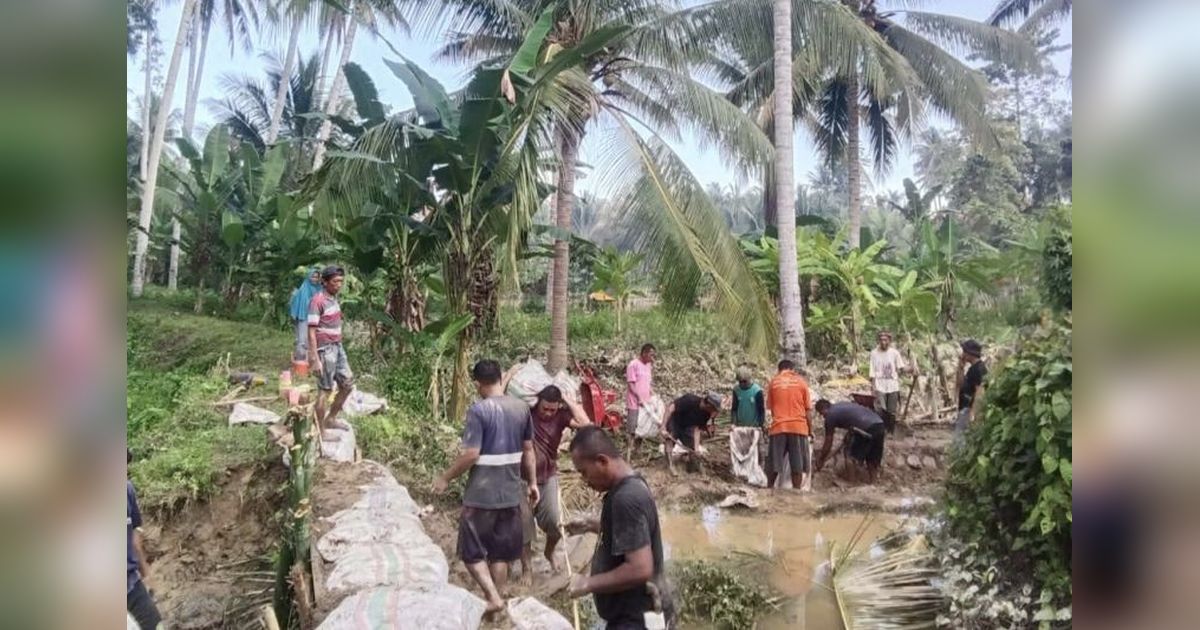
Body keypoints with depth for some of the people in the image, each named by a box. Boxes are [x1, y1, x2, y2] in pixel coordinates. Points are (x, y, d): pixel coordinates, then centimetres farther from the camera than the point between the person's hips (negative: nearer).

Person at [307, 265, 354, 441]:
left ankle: (331, 419, 28)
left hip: (337, 347, 9)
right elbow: (311, 332, -18)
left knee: (347, 384, 13)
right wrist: (314, 359, -21)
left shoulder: (333, 298, 10)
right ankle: (321, 431, 10)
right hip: (325, 350, -9)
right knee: (325, 391, -1)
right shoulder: (317, 301, -16)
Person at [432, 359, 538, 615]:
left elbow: (471, 454, -19)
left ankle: (493, 598, 2)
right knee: (501, 552, 17)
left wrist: (446, 478, -5)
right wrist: (532, 482, 19)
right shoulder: (522, 408, 2)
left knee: (472, 551, 10)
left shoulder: (478, 410, -16)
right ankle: (498, 598, 26)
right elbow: (528, 450, 9)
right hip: (511, 492, 6)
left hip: (481, 494, -6)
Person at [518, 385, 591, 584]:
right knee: (524, 524, 5)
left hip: (548, 477, 2)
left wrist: (566, 399, -24)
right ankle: (526, 566, 26)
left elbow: (585, 423, -28)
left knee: (555, 522, -2)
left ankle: (549, 552, 31)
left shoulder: (561, 415, -12)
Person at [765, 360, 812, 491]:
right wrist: (810, 429, 15)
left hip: (778, 427, 1)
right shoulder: (801, 381, 5)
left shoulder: (773, 382, 7)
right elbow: (807, 409, 6)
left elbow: (771, 408, 10)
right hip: (798, 426, -1)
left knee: (773, 465, 8)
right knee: (797, 465, 4)